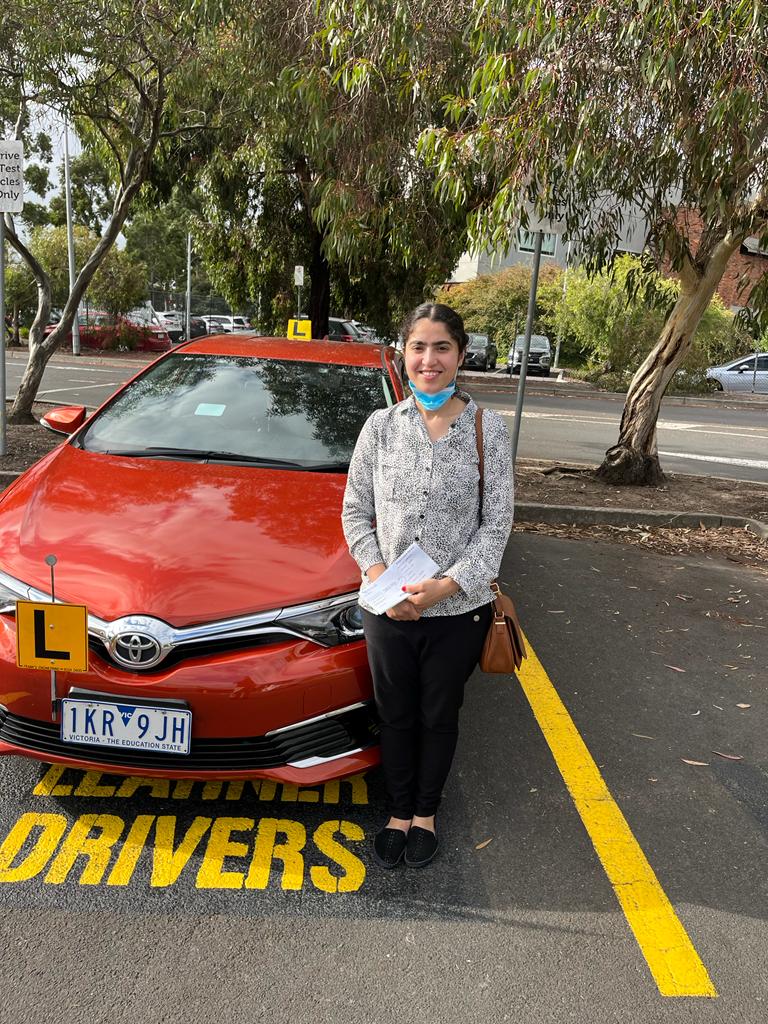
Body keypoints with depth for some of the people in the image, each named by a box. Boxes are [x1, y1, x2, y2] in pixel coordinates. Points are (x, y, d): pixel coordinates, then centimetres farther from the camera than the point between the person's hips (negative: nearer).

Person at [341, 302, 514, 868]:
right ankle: (399, 811, 40)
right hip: (386, 606, 1)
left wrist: (449, 583, -16)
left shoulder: (488, 428, -5)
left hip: (459, 608, -1)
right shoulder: (381, 425, -1)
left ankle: (426, 811, 41)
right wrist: (379, 576, -12)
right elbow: (355, 511, 3)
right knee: (396, 716, 17)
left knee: (439, 716, 17)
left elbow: (497, 522, -6)